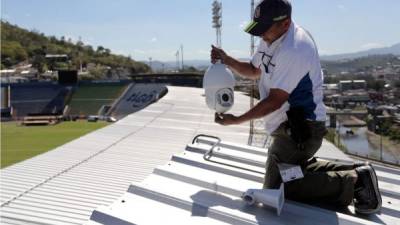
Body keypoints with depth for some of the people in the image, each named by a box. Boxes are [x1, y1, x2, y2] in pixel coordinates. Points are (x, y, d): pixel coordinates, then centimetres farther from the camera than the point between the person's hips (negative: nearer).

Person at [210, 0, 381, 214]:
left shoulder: (295, 50, -26)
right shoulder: (272, 39, 4)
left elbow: (275, 101, -24)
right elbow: (253, 71, 19)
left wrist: (236, 120, -19)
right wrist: (227, 60, 1)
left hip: (301, 130, -10)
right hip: (291, 126, 10)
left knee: (275, 189, -6)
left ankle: (352, 181, -6)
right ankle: (355, 172, 21)